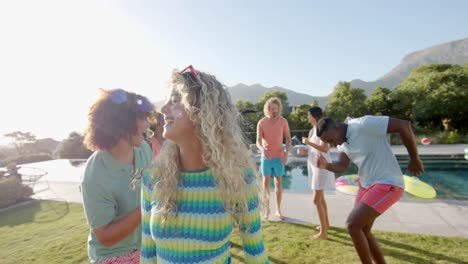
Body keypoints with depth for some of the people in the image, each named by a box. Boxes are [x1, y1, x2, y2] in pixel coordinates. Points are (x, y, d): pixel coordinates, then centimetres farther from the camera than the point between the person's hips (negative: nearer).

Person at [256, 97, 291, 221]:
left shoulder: (283, 121, -6)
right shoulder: (261, 123, -8)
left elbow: (288, 139, -1)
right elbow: (258, 141, -15)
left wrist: (286, 154, -13)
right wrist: (263, 150, -36)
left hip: (279, 157, 0)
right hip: (266, 156, 0)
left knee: (278, 183, 8)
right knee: (266, 182, 7)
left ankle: (278, 210, 22)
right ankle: (267, 208, 22)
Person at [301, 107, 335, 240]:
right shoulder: (313, 129, 10)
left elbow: (324, 149, -26)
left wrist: (308, 142, -23)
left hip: (321, 166, -10)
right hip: (314, 165, 10)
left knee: (317, 200, -7)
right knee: (320, 197, 21)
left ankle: (323, 232, 4)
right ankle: (326, 223, 38)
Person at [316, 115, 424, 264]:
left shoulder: (364, 125, -24)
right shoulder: (342, 143, 2)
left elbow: (404, 125, -21)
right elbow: (342, 166, 9)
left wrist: (414, 159, -10)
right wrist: (326, 165, -13)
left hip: (387, 184, -9)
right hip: (366, 184, 9)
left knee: (352, 225, -14)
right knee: (362, 230, 15)